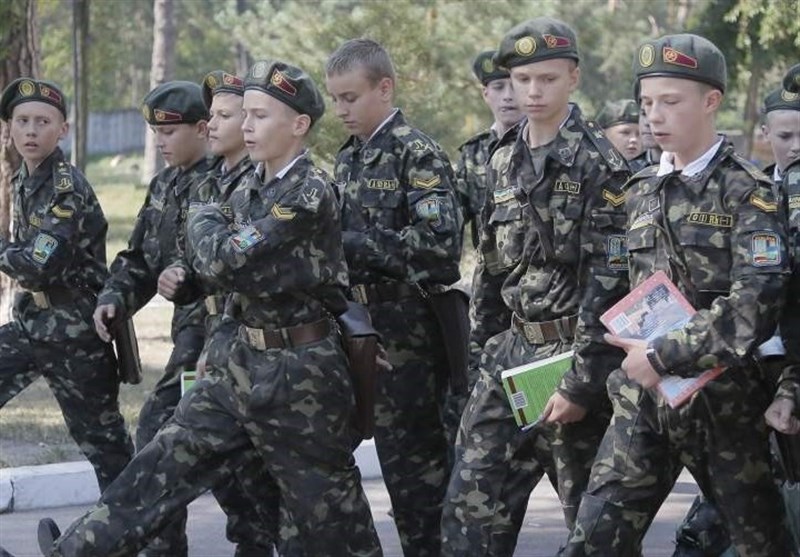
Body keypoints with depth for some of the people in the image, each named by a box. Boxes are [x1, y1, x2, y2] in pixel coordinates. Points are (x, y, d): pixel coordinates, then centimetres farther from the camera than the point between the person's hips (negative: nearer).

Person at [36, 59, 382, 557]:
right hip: (242, 360, 8)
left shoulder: (310, 193, -18)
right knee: (170, 459, 7)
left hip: (299, 371, -8)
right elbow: (211, 265, 17)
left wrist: (205, 222, -5)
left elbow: (228, 261, -22)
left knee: (328, 506, 2)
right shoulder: (251, 188, 9)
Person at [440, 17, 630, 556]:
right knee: (472, 503, 1)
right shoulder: (504, 161, 11)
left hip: (573, 350, -6)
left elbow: (609, 279, -15)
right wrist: (485, 345, 14)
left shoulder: (599, 163, -11)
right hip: (512, 349, 6)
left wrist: (582, 384, -18)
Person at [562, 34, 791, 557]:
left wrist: (664, 355, -20)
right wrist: (632, 351, 6)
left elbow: (755, 305, -18)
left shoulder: (748, 191, -7)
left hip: (721, 394, -5)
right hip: (643, 396, 5)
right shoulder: (641, 191, 12)